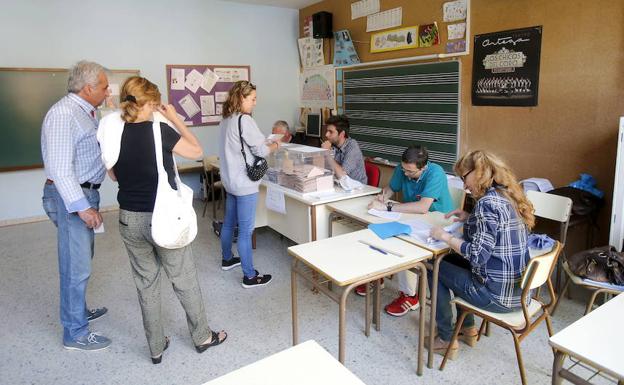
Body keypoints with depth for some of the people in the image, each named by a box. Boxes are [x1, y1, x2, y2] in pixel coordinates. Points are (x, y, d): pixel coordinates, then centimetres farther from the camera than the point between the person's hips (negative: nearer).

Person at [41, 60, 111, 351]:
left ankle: (79, 311, 38)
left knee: (81, 259, 21)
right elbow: (60, 167, -23)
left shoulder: (85, 112, 12)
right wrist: (82, 207, -24)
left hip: (83, 193, 10)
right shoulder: (64, 114, -18)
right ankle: (75, 334, 11)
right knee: (76, 266, -2)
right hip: (70, 197, -10)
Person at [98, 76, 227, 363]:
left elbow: (114, 175, 12)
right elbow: (196, 151, -4)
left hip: (129, 219, 5)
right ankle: (202, 337, 30)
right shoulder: (158, 130, -17)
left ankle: (156, 347, 30)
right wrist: (175, 118, 1)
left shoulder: (112, 132, -1)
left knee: (146, 283, 17)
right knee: (185, 280, 12)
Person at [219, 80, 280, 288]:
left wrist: (265, 143, 13)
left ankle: (227, 259, 40)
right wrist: (276, 145, 4)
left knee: (229, 223, 22)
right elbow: (260, 150, -15)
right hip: (245, 184, -9)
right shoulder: (245, 120, -17)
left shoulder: (225, 120, 10)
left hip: (230, 181, 9)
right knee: (246, 230, -3)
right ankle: (250, 276, 6)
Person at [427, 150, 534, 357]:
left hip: (498, 295, -9)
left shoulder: (487, 202, -22)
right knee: (452, 260, 25)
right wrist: (470, 219, 11)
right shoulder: (508, 196, 5)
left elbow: (478, 256, -24)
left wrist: (446, 237, -13)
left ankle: (446, 339, 19)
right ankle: (467, 328, 34)